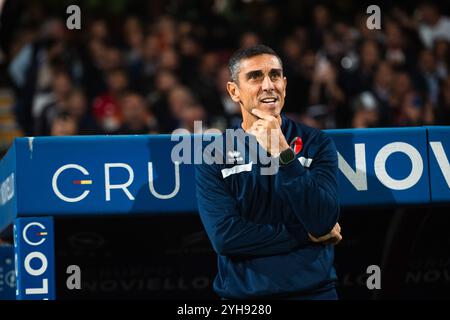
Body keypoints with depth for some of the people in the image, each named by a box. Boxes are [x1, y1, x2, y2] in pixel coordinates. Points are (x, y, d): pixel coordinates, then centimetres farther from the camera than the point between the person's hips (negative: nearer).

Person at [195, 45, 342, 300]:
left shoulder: (316, 144, -2)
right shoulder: (214, 155, -3)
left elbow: (322, 222, -15)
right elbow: (224, 236, -14)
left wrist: (282, 152, -21)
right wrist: (307, 236, -13)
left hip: (314, 291, 0)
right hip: (244, 293, 0)